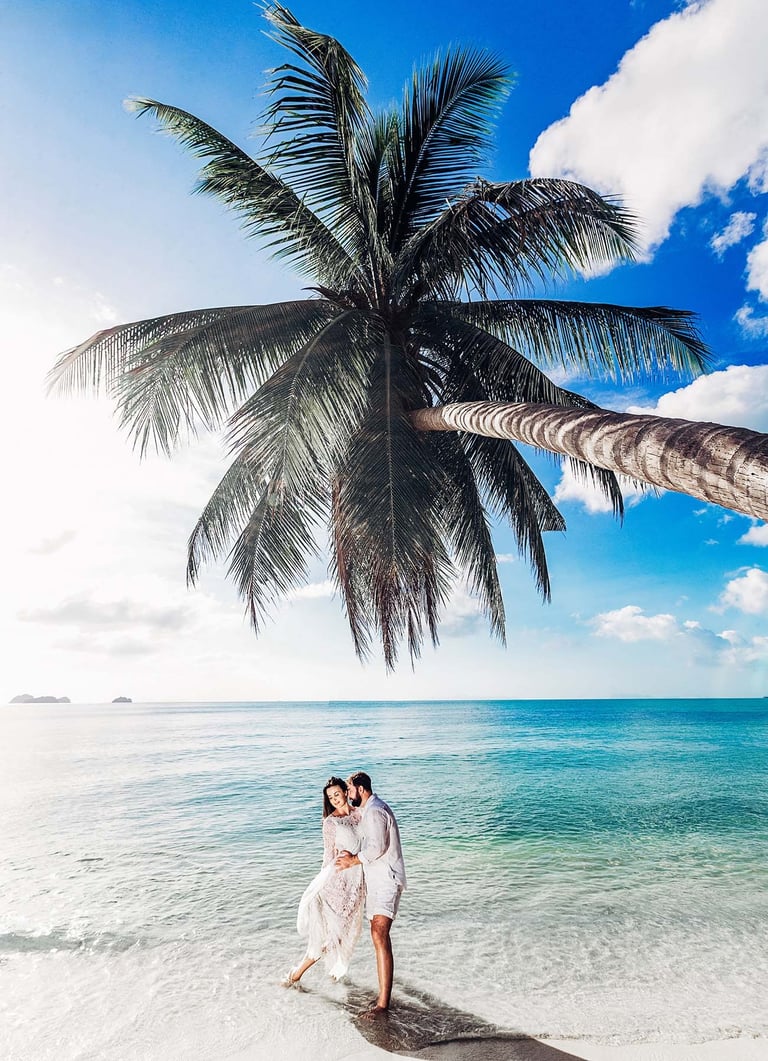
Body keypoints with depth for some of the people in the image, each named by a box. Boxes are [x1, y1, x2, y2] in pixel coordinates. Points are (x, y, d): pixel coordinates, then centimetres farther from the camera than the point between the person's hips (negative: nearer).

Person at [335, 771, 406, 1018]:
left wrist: (353, 861, -11)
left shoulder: (374, 811, -16)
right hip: (377, 880, 11)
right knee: (378, 935, 16)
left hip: (386, 880, -11)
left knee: (379, 936, -18)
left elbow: (378, 847, -23)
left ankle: (383, 1004, -17)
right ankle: (383, 994, 25)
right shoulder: (370, 810, 17)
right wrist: (354, 857, 10)